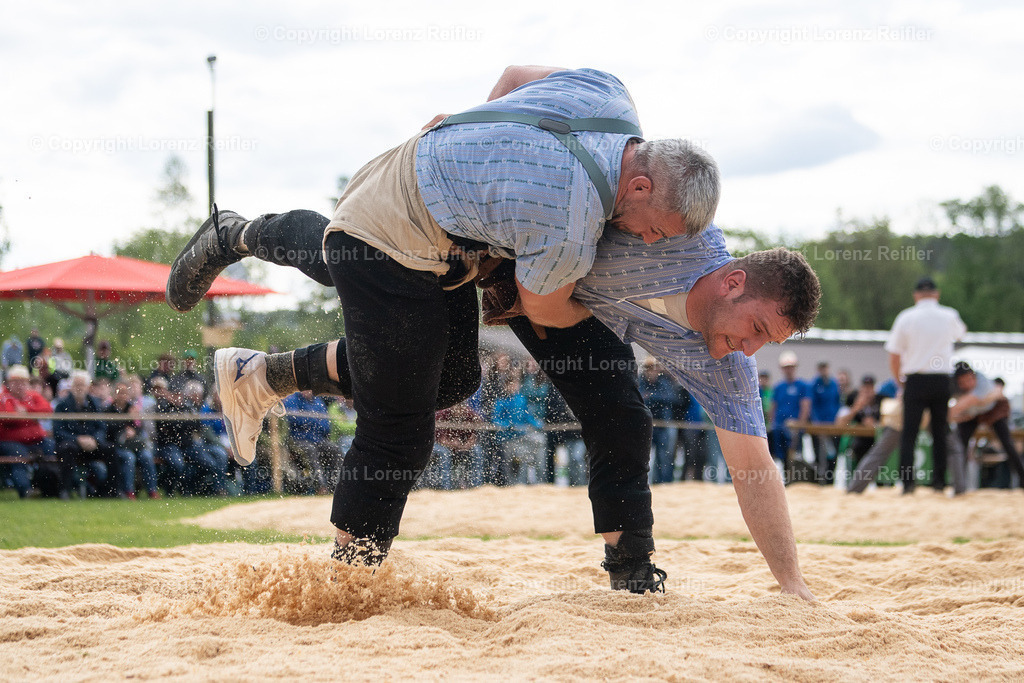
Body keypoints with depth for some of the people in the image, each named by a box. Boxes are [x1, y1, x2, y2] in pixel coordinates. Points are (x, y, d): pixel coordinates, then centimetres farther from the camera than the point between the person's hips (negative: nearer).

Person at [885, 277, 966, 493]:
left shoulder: (906, 317, -3)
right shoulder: (949, 316, 3)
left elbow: (894, 356, -2)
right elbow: (960, 333, 28)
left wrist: (900, 381, 13)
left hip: (915, 380, -2)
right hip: (942, 381, 2)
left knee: (909, 434, 0)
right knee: (940, 433, 10)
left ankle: (907, 480, -9)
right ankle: (939, 481, 9)